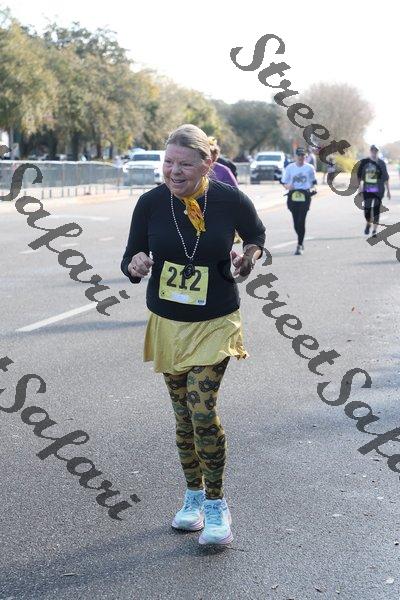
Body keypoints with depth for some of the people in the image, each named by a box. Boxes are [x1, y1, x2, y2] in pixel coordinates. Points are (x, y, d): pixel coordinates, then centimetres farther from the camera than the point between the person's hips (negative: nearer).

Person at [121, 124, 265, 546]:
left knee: (203, 411, -12)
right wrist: (136, 265, -24)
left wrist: (249, 255, -13)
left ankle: (216, 505, 7)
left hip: (215, 324, -2)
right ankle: (194, 496, 31)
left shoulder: (230, 200, -12)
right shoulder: (151, 203, -9)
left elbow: (257, 235, 9)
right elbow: (130, 261, 0)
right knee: (183, 415, 11)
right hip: (167, 323, 3)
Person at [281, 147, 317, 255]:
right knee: (296, 221, 7)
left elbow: (314, 181, 19)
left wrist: (312, 188, 1)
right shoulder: (289, 168, 6)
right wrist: (288, 186, -14)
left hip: (305, 195, -2)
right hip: (293, 195, 2)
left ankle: (299, 245, -9)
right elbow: (284, 182, 6)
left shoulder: (310, 168, 6)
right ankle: (301, 241, 31)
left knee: (301, 221, -12)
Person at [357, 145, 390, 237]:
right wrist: (360, 186, 7)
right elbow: (360, 175, 11)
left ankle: (374, 230, 1)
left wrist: (388, 190, 4)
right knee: (367, 208, 1)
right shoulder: (364, 162, 3)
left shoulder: (381, 163, 2)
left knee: (376, 209, -4)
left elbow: (385, 177, 5)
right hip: (367, 190, 1)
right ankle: (368, 224, 30)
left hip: (378, 190, -1)